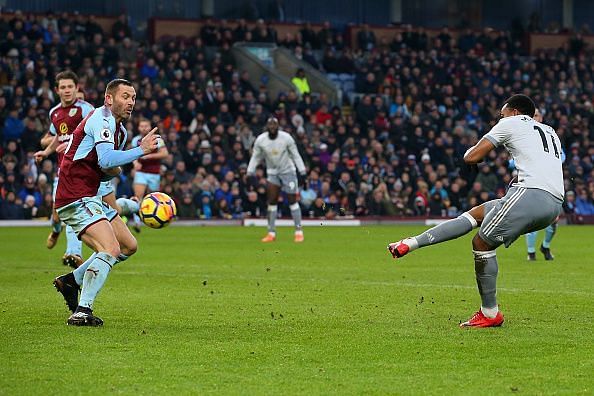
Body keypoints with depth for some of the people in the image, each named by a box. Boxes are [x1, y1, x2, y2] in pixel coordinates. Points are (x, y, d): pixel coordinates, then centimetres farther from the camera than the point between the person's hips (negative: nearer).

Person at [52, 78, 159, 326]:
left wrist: (114, 171, 3)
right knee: (111, 250, -23)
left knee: (129, 246, 14)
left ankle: (72, 280, 19)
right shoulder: (102, 119, -13)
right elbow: (106, 159, -29)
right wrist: (141, 150, -29)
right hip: (76, 199, -10)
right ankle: (81, 312, -24)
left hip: (89, 198, 10)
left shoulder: (121, 130, 18)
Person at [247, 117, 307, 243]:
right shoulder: (260, 140, -10)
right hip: (272, 172, 2)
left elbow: (295, 155, -7)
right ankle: (271, 233, 3)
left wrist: (302, 173, -9)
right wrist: (250, 173, -3)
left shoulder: (286, 138, -16)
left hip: (288, 171, -2)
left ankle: (299, 231, 1)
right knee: (271, 202, -2)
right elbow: (255, 157, 3)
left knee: (292, 201, -4)